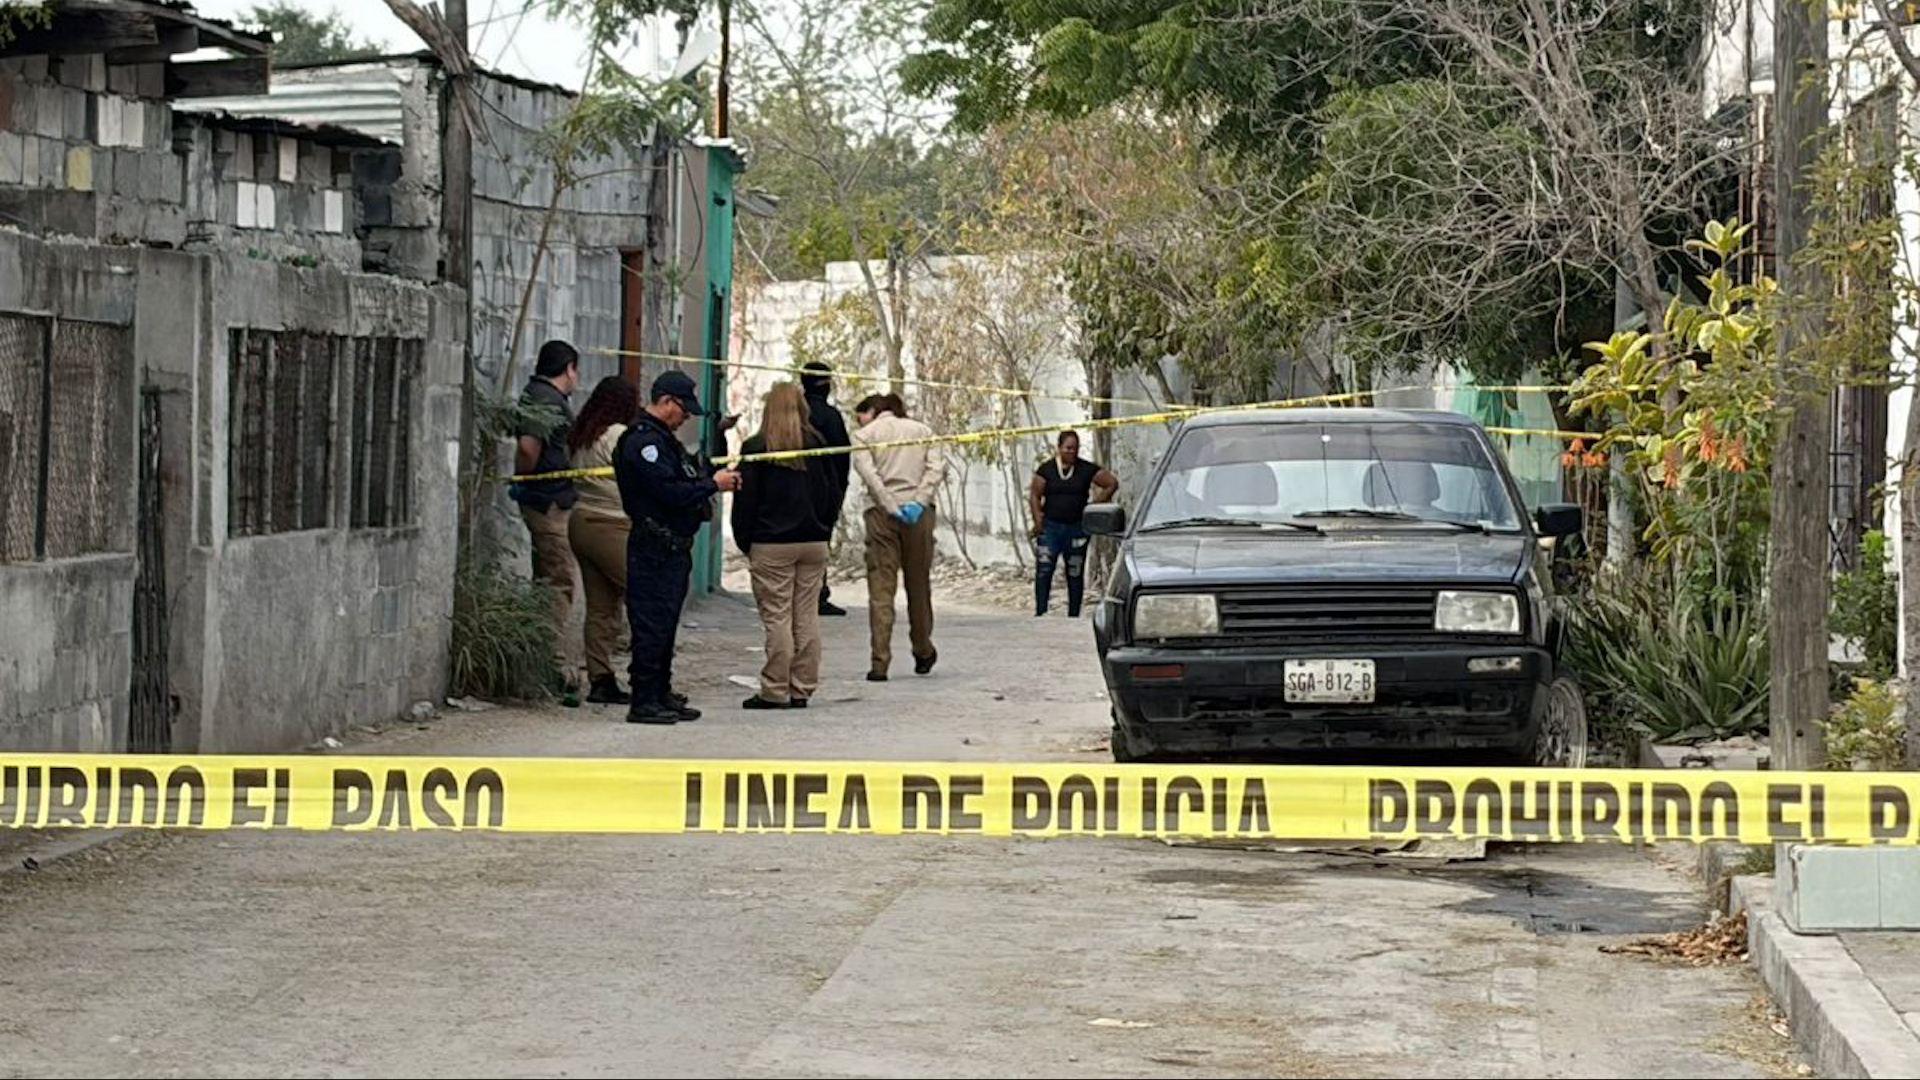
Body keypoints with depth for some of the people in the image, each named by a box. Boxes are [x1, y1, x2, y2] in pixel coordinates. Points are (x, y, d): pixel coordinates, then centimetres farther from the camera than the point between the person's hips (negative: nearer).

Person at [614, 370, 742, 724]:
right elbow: (670, 492, -21)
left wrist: (716, 476, 5)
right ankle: (644, 701, -6)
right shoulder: (643, 440, -15)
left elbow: (682, 479, 20)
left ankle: (662, 694, 21)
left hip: (674, 547, 11)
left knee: (665, 625, 14)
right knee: (652, 625, -8)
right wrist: (712, 484, -12)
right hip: (655, 548, -11)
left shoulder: (662, 438, 20)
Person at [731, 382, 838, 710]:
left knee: (777, 618, -2)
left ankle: (775, 691, -2)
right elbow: (832, 495, 11)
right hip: (814, 543, 4)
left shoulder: (755, 449, -7)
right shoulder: (817, 446, 4)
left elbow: (745, 499, -4)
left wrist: (745, 542, 5)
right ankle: (802, 689, 10)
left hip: (771, 544, -4)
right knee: (807, 617, 7)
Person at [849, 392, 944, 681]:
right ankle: (923, 653, 31)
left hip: (882, 515, -3)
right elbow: (937, 467, 1)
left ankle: (880, 663, -11)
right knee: (919, 584, 17)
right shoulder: (922, 430, 16)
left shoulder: (864, 436, 5)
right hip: (920, 514, 3)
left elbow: (868, 473, -11)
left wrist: (892, 508, -13)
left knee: (881, 589, -3)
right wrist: (919, 503, -8)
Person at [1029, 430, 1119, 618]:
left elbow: (1112, 483, 6)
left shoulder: (1087, 470, 2)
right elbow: (1034, 495, 3)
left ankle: (1074, 615, 10)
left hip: (1077, 528, 1)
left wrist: (1094, 506, 2)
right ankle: (1040, 613, -5)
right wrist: (1038, 521, -6)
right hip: (1050, 526, -1)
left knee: (1075, 574, 4)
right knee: (1043, 570, -9)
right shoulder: (1046, 469, 2)